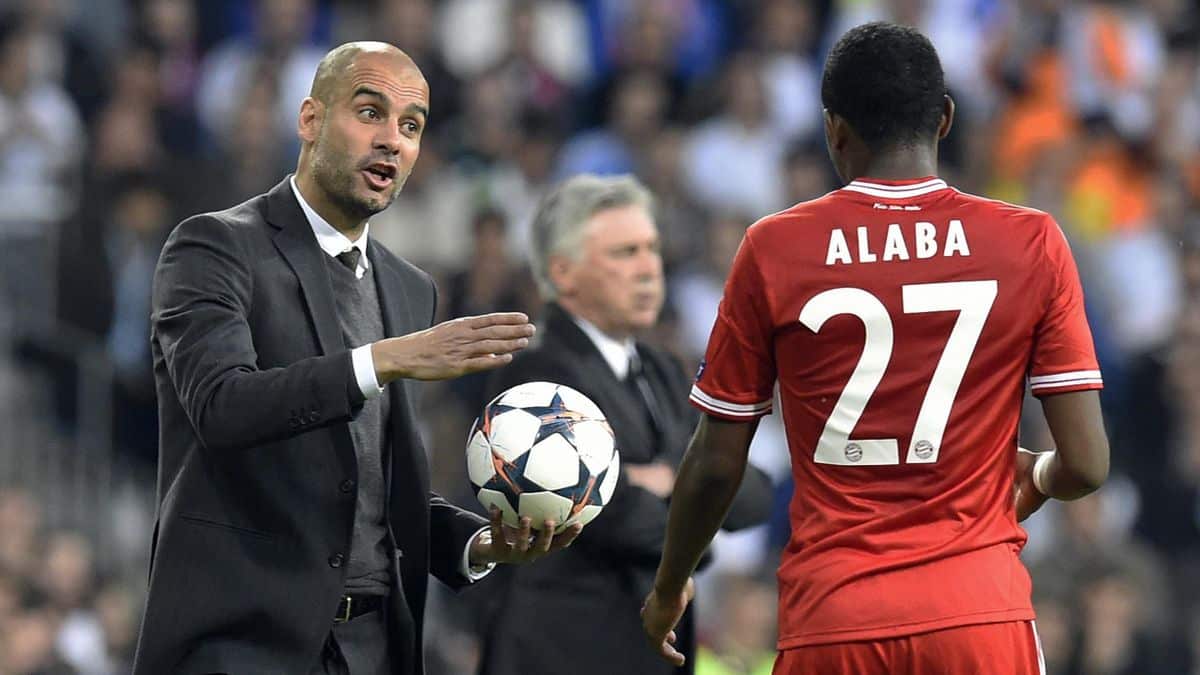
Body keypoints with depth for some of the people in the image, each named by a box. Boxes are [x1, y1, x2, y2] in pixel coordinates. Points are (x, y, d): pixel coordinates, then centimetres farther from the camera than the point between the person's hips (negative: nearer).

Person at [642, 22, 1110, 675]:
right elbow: (1085, 463, -2)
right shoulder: (1033, 244, 0)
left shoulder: (774, 249, 0)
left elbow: (715, 465, 5)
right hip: (981, 613, 0)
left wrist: (668, 589, 22)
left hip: (830, 620, 0)